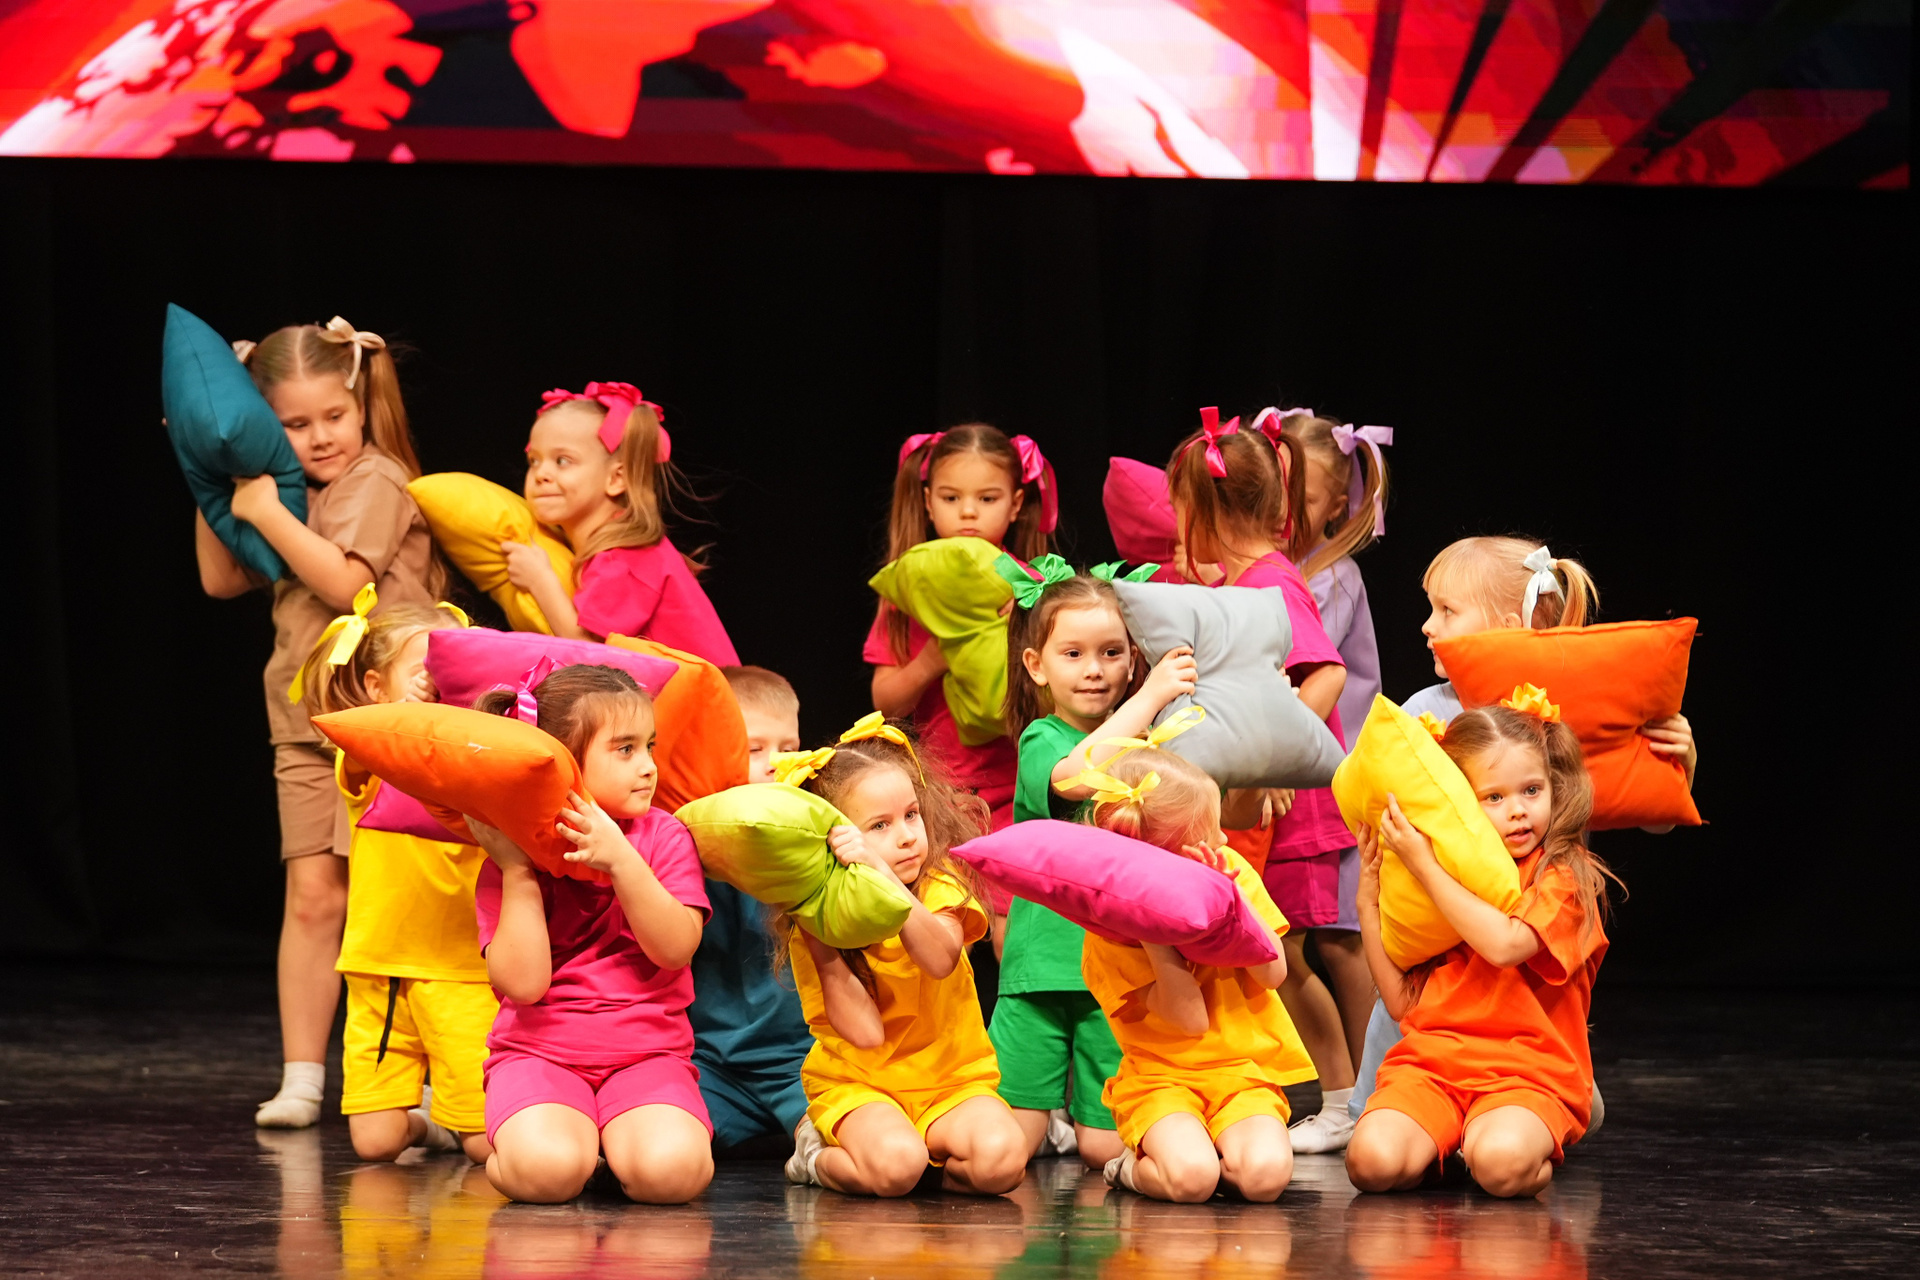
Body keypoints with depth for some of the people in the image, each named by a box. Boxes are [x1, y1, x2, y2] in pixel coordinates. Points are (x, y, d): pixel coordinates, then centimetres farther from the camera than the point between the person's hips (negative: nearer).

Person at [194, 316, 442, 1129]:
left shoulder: (376, 482, -9)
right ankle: (301, 1077, 2)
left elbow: (342, 579, -21)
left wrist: (263, 510, -17)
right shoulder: (295, 496, 14)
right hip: (307, 726, 6)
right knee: (312, 894, 1)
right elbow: (222, 580, 18)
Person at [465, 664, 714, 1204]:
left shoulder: (663, 836, 6)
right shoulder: (509, 859, 1)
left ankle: (621, 1139, 5)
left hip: (647, 1053, 1)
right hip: (541, 1052, -1)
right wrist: (518, 872, -13)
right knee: (546, 1169, -33)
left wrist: (622, 861, -18)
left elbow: (676, 948, -7)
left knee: (669, 1169, -30)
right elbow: (523, 984, -11)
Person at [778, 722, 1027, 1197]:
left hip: (953, 1080, 1)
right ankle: (819, 1155, 0)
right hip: (859, 1083, -1)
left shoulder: (941, 885, -5)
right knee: (894, 1166, -33)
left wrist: (880, 873, -38)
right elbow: (865, 1032, -19)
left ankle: (932, 1156, 2)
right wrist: (823, 947, -24)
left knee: (1001, 1159, -30)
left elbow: (942, 959, -29)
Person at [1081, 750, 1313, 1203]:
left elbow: (1274, 973, -4)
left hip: (1245, 1068, 3)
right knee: (1190, 1178, -32)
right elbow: (1190, 1019, -17)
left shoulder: (1231, 869, -1)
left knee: (1266, 1173, -28)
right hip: (1162, 1076, -3)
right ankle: (1134, 1170, 2)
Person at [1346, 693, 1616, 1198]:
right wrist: (1369, 898, 5)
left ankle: (1540, 1157, 0)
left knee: (1502, 1162, -36)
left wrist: (1424, 867, -13)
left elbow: (1504, 944, -20)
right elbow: (1402, 1001, 12)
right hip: (1432, 1059, 4)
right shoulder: (1438, 881, 16)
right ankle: (1441, 1148, 6)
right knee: (1373, 1159, -27)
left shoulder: (1565, 877, 0)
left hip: (1528, 1071, -3)